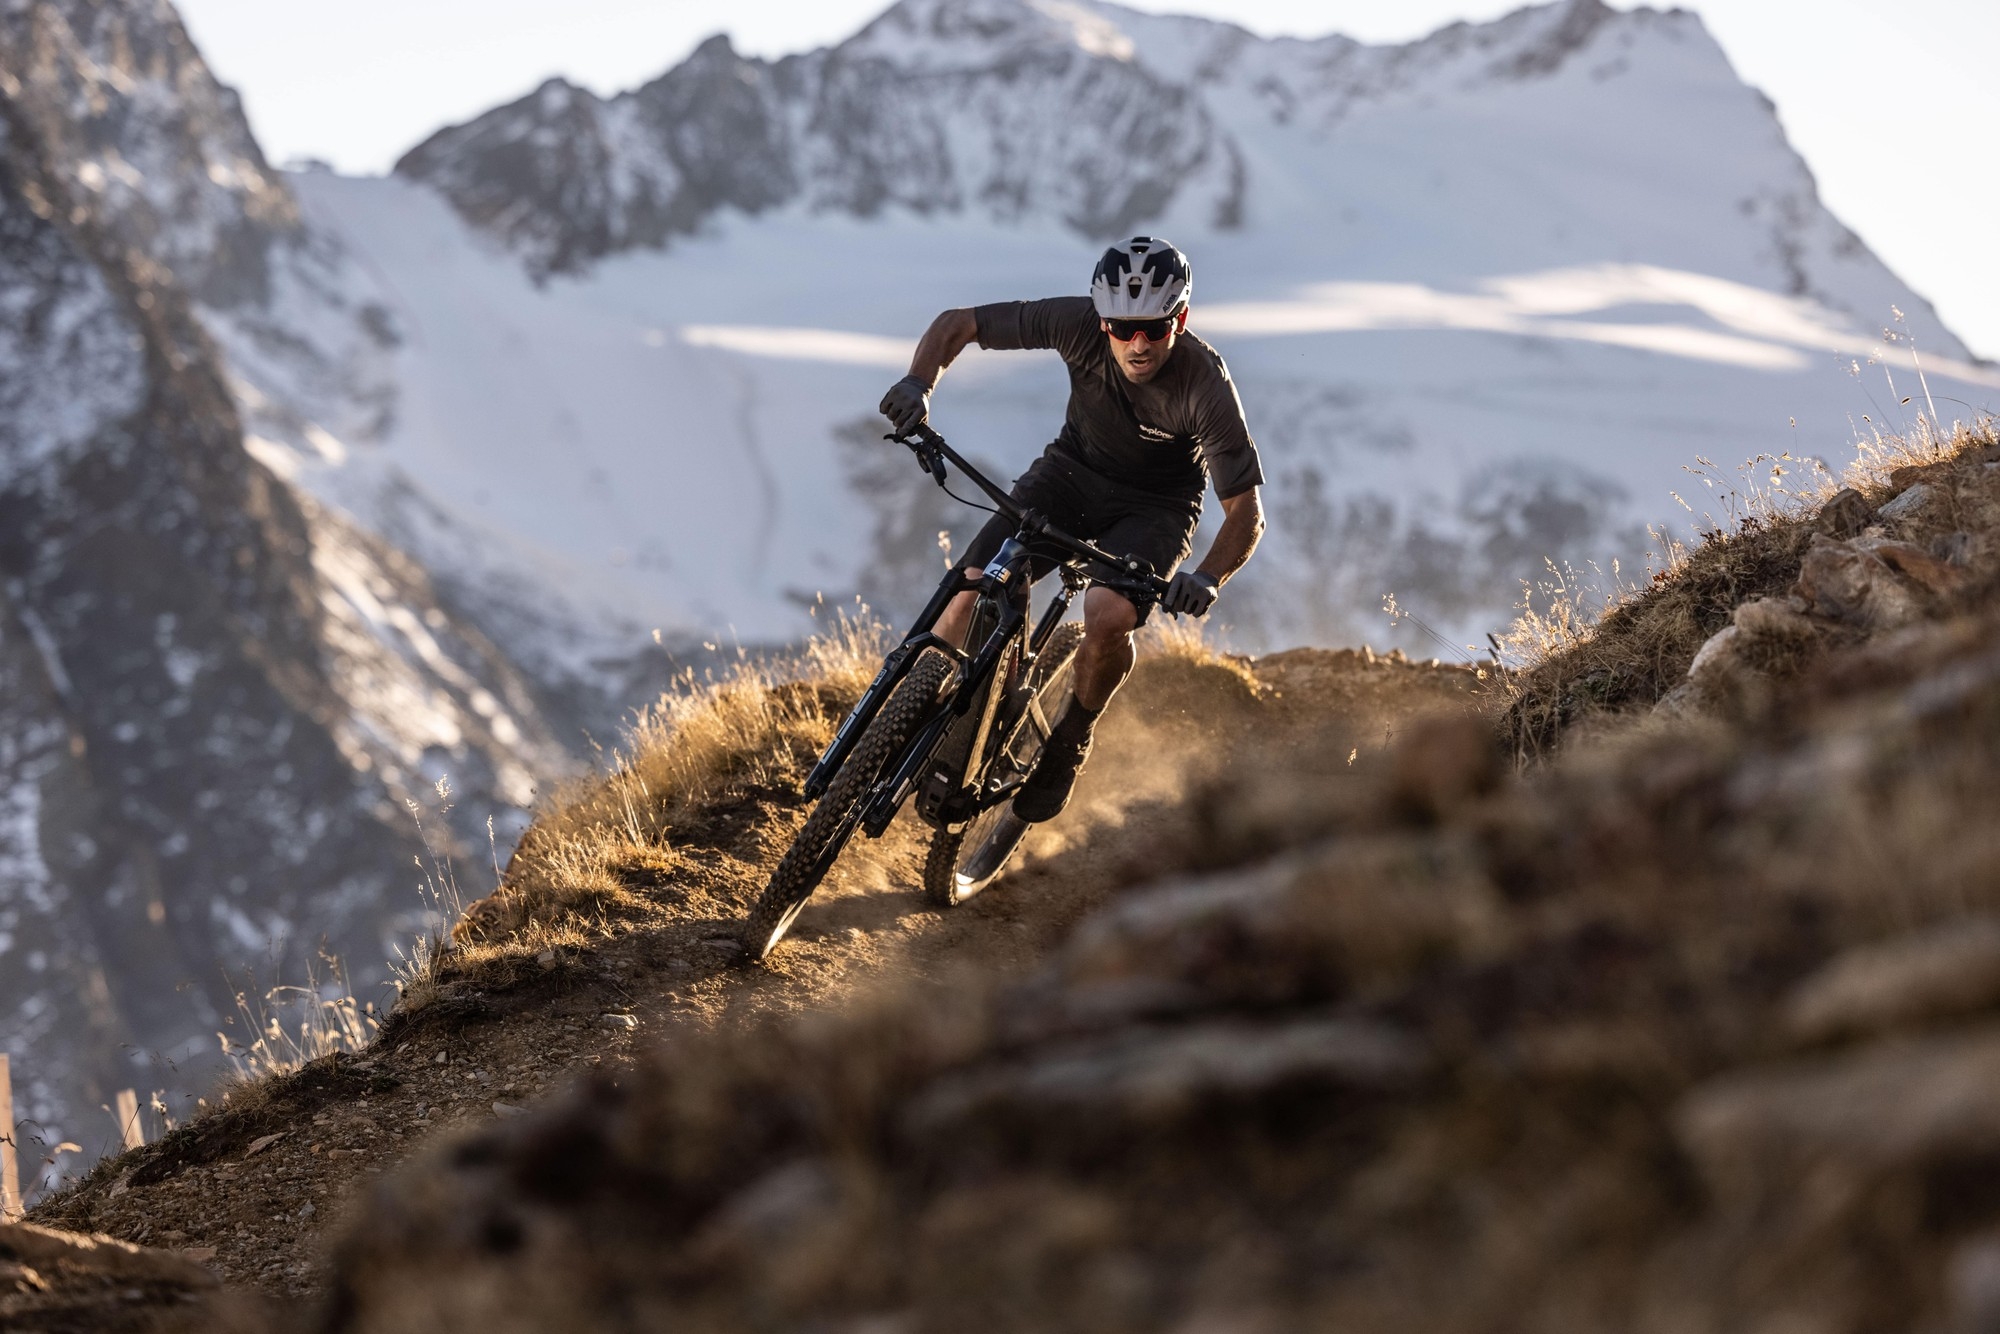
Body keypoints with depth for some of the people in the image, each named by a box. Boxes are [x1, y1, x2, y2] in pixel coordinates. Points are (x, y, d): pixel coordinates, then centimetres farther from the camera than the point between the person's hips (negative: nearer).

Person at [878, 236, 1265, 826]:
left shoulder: (1206, 387, -29)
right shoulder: (1080, 324, -24)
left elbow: (1245, 511, -24)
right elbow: (957, 323, -15)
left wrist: (1207, 579, -43)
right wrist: (919, 381, -36)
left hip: (1156, 506, -2)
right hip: (1073, 473, 3)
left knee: (1108, 615, -31)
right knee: (977, 589, -20)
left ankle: (1069, 740, -3)